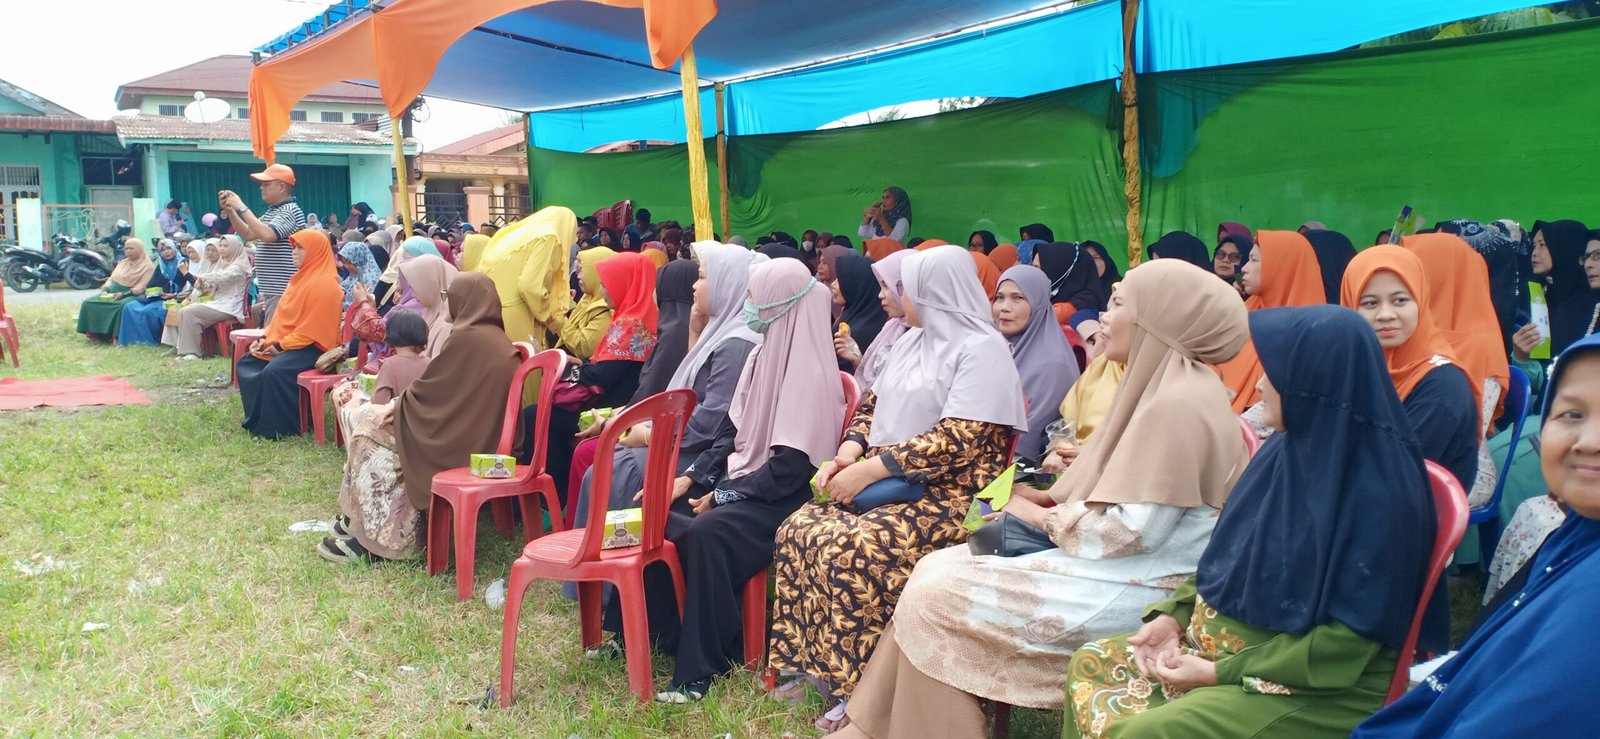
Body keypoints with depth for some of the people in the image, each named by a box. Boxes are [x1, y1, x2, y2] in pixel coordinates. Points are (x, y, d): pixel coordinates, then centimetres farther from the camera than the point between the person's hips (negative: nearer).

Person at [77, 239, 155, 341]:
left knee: (121, 306, -40)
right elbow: (112, 279, 17)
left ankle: (118, 336, -36)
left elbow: (142, 287, -13)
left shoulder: (148, 266, -3)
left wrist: (123, 294, -23)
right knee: (88, 302, -13)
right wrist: (105, 290, -4)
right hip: (113, 293, 7)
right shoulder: (122, 263, 20)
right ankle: (95, 333, -12)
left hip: (132, 295, -7)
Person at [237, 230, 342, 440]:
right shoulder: (302, 278, 14)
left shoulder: (324, 284, -17)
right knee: (246, 364, 7)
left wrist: (280, 346, -17)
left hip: (311, 347, -11)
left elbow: (311, 330, -21)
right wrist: (266, 339, 5)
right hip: (285, 342, 11)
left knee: (273, 371, -30)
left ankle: (278, 428, -16)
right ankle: (255, 420, 13)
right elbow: (283, 316, 19)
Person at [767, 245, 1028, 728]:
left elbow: (957, 439, -21)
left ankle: (860, 689, -14)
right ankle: (818, 666, -1)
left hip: (947, 495, -9)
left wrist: (871, 469, -22)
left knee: (853, 550, -29)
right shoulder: (912, 341, 17)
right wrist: (850, 450, -2)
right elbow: (875, 403, 19)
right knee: (799, 530, -10)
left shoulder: (981, 350, -11)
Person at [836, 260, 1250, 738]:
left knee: (938, 598, -14)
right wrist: (1049, 499, 3)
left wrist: (1041, 518, -10)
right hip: (1122, 566, 10)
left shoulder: (1179, 402, -20)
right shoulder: (1166, 385, 12)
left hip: (1138, 586, -10)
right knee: (937, 569, 2)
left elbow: (1133, 531, -23)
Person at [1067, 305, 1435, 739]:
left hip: (1315, 687, -8)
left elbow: (1347, 642, -22)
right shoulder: (1289, 449, 3)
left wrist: (1221, 673, -20)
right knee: (1093, 663, -1)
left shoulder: (1381, 491, -22)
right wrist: (1174, 613, -1)